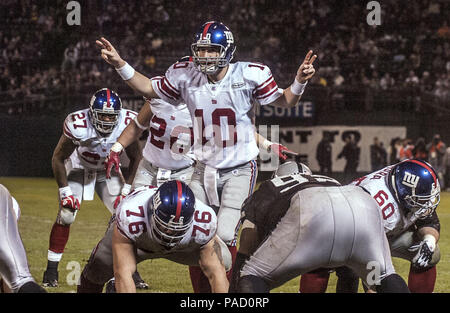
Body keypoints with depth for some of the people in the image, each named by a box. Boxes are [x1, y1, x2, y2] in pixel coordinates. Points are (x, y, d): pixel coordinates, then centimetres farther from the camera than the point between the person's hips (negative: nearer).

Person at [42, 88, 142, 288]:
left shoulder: (127, 124, -24)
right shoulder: (78, 125, -32)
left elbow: (136, 158, -7)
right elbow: (58, 158, -18)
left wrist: (127, 189, -11)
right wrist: (65, 192, -19)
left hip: (108, 172, 2)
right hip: (78, 168, -2)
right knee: (66, 215, -17)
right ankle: (51, 271, -4)